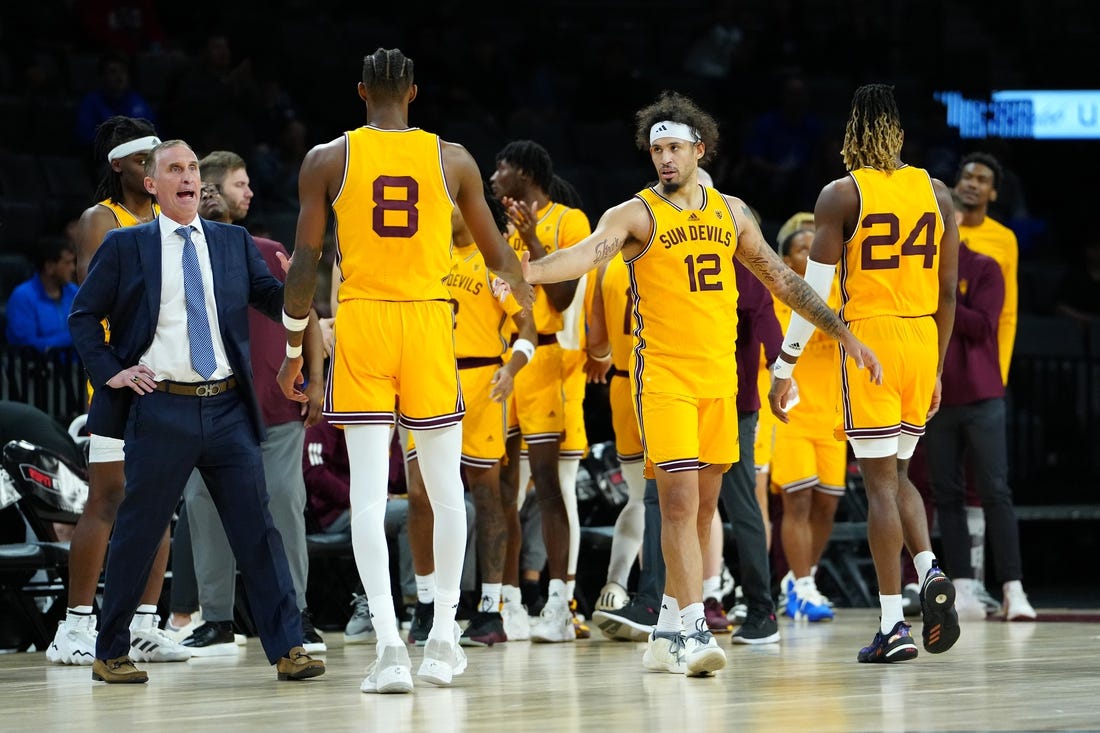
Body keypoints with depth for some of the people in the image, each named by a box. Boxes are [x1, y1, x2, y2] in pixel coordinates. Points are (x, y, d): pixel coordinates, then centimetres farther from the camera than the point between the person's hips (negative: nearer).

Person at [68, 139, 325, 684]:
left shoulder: (234, 242, 12)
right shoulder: (125, 247, 4)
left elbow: (274, 300, 3)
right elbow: (83, 316, 8)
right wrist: (109, 373, -3)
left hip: (228, 408, 2)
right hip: (161, 409, -2)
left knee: (257, 528, -2)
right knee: (137, 534, 3)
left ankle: (287, 649, -2)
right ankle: (110, 654, 14)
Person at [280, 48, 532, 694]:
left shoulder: (327, 160, 1)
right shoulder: (452, 159, 4)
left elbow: (305, 260, -1)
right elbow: (497, 253, 13)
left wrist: (294, 346, 9)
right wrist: (530, 303, 32)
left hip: (361, 324, -1)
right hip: (429, 323, 1)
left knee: (369, 493, -3)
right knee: (446, 489, 14)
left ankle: (390, 646, -14)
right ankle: (444, 638, 18)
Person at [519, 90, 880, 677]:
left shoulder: (730, 212, 11)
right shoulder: (637, 215, -6)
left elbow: (780, 278, 19)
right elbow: (591, 251, -24)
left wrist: (843, 332, 18)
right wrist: (531, 271, -44)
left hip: (719, 377, 5)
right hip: (664, 375, -5)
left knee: (702, 505, 8)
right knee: (679, 501, -14)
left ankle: (667, 632, 17)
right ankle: (693, 631, -16)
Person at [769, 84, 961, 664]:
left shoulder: (841, 195, -5)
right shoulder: (935, 193, 8)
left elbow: (814, 291, -9)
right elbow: (948, 294, 9)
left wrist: (783, 369, -3)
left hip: (868, 342, -4)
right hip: (922, 341, 4)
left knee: (880, 483, -2)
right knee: (897, 475, 20)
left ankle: (893, 627, -5)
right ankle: (931, 574, -5)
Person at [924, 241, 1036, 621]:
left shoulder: (984, 269, 1)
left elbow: (982, 325, -9)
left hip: (981, 399, -4)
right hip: (935, 400, 4)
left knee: (995, 493, -5)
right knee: (947, 496, 1)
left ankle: (1013, 590, -8)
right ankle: (963, 590, 2)